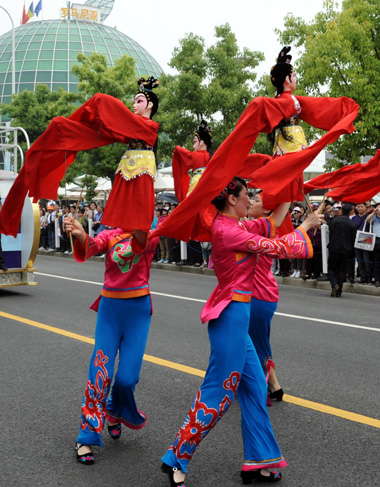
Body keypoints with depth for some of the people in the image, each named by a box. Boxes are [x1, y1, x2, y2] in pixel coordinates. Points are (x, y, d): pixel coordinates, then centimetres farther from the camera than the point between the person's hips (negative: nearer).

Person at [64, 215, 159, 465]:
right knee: (100, 372, -5)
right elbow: (88, 250, -18)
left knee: (128, 377, -2)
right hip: (110, 306, 1)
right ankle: (86, 438, 4)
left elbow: (140, 244, -27)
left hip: (138, 308, -1)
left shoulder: (151, 236, -2)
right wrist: (81, 235, -41)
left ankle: (115, 413, 32)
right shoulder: (109, 236, 3)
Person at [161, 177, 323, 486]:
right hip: (231, 314, -10)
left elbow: (270, 225, 21)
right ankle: (176, 460, 9)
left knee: (254, 387, 15)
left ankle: (259, 462, 24)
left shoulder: (231, 226, 10)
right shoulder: (228, 231, -18)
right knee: (218, 393, -2)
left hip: (235, 313, 10)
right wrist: (306, 226, 1)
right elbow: (278, 248, -14)